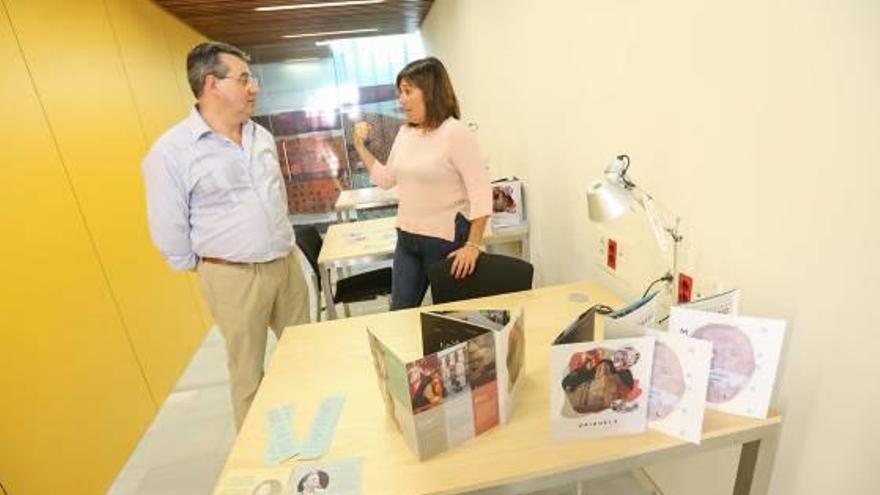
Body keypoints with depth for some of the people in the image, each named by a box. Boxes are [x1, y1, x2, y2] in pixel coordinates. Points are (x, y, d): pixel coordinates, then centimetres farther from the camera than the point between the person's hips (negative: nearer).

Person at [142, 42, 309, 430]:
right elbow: (168, 230, -7)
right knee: (249, 373, 9)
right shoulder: (172, 150, -12)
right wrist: (207, 270, 2)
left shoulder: (262, 136, 7)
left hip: (287, 264, 6)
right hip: (234, 277, -6)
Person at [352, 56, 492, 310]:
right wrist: (361, 147, 7)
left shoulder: (456, 133, -15)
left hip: (446, 239, -6)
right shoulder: (404, 133, 7)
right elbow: (386, 179, 16)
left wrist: (473, 245, -21)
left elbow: (481, 193, -18)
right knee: (399, 314, 15)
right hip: (407, 238, 7)